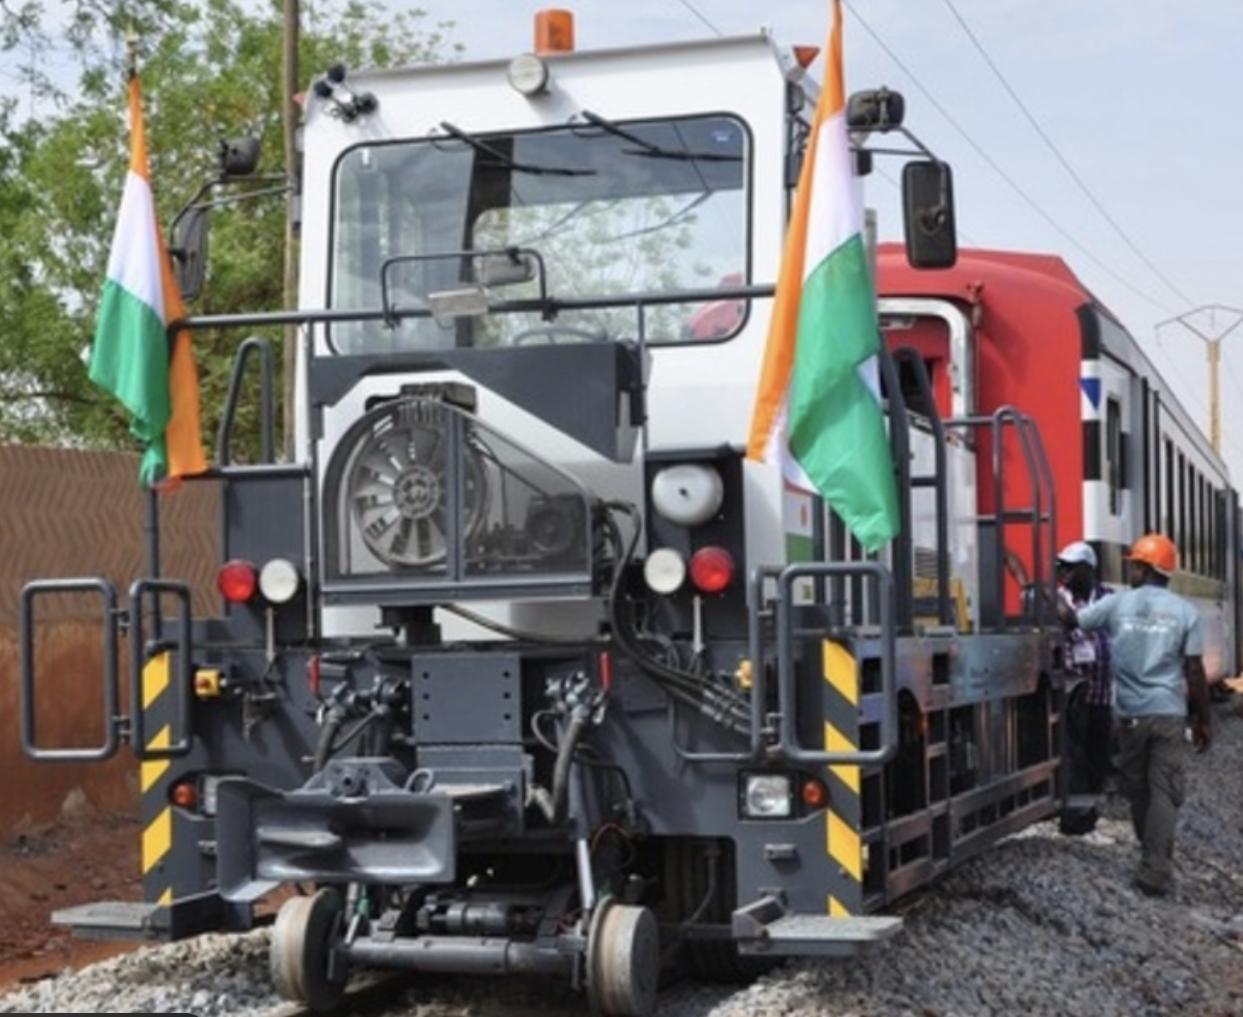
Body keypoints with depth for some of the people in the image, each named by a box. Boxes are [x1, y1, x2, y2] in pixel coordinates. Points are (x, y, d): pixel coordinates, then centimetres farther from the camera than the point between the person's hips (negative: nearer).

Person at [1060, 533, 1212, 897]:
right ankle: (1156, 869, -9)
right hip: (1168, 713, -1)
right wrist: (1204, 720, 5)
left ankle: (1152, 859, 28)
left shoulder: (1117, 604, 0)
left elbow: (1070, 619, 12)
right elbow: (1195, 672, -3)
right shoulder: (1184, 612, -3)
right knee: (1164, 792, -1)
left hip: (1130, 714, 1)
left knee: (1137, 789, 16)